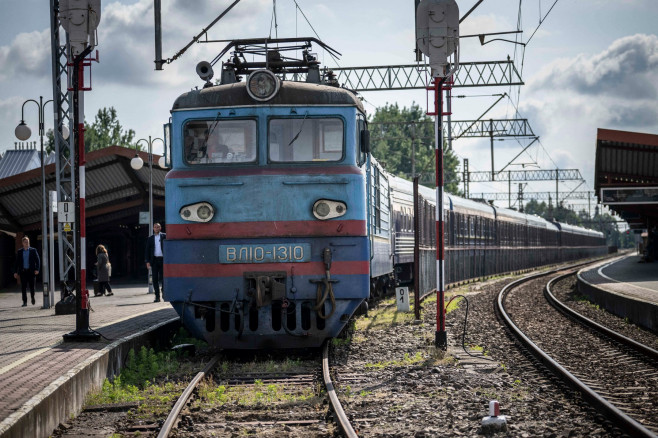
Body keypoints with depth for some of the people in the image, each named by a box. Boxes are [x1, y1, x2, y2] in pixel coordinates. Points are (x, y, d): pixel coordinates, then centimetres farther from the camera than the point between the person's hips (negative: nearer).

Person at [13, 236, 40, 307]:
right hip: (23, 272, 1)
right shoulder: (19, 252, 9)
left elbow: (38, 260, 3)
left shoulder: (33, 250, 4)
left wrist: (37, 269, -9)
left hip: (31, 271, -1)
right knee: (23, 287, -2)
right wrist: (15, 272, 3)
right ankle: (25, 302, 1)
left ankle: (32, 297, 28)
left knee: (32, 286, 2)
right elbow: (16, 262, 9)